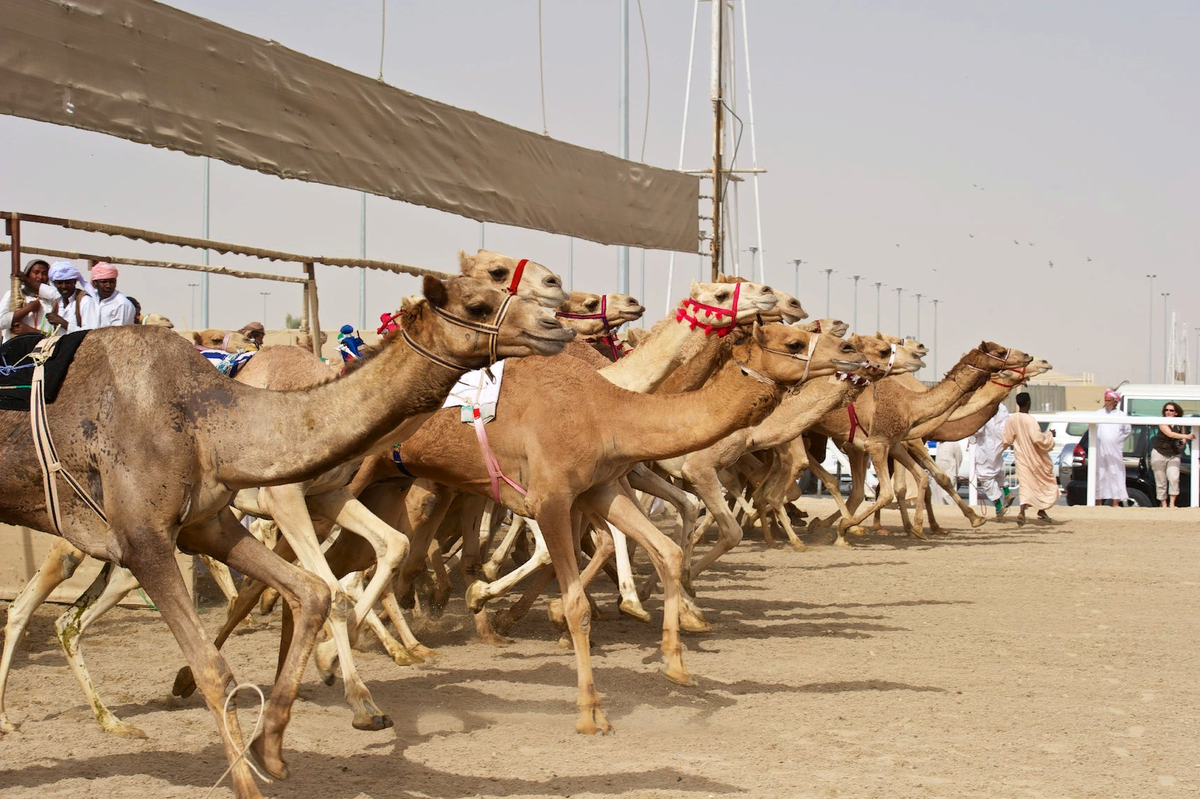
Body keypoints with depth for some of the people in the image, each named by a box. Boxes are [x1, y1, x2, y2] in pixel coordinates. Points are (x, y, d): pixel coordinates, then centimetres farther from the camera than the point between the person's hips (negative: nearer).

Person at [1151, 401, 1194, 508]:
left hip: (1174, 455, 2)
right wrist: (1186, 436, -39)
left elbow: (1182, 439, 19)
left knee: (1174, 478, -17)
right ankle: (1163, 504, 11)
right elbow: (1170, 434, -28)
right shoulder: (1162, 423, -10)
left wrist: (1182, 443, -6)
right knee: (1161, 482, 0)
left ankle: (1172, 504, -15)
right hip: (1159, 454, -2)